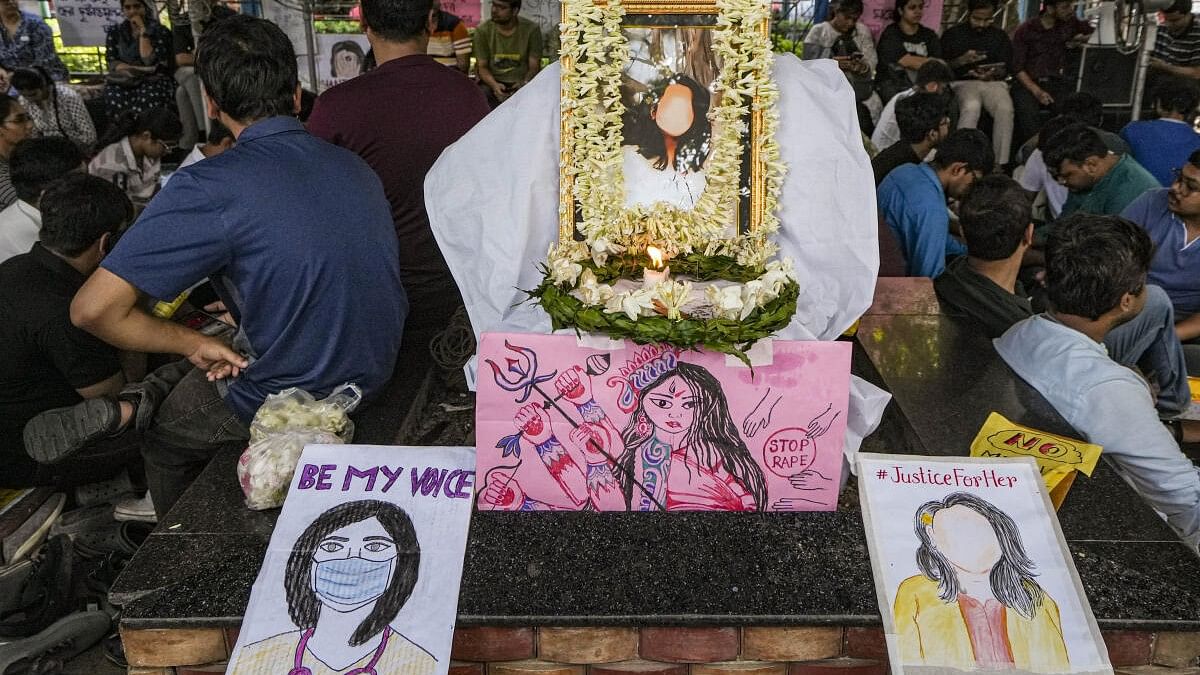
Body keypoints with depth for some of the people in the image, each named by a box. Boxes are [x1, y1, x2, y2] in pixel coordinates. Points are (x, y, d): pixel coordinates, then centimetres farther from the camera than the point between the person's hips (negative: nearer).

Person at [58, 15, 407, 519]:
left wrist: (193, 343, -7)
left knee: (163, 437, 26)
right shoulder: (354, 165, -2)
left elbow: (93, 310, -24)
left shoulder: (211, 187, -23)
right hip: (376, 373, 6)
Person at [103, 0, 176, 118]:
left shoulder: (160, 31, 3)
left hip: (153, 80, -3)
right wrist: (138, 69, -14)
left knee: (148, 95, -38)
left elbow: (150, 62, -10)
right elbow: (112, 62, 3)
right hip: (124, 81, 3)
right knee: (112, 94, -32)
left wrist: (143, 30, -9)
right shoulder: (115, 32, 13)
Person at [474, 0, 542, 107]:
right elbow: (482, 66, 1)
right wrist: (494, 85, -21)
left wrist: (524, 84, -25)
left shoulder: (531, 29, -2)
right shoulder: (483, 30, 1)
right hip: (492, 82, 1)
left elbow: (534, 66, -2)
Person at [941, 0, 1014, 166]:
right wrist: (962, 61, -14)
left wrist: (992, 74, -9)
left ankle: (1000, 165, -28)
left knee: (1005, 108, -31)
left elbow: (1006, 68, 14)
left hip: (994, 82, 2)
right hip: (963, 82, -2)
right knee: (971, 107, -38)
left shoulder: (1000, 36, 18)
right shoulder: (952, 34, 11)